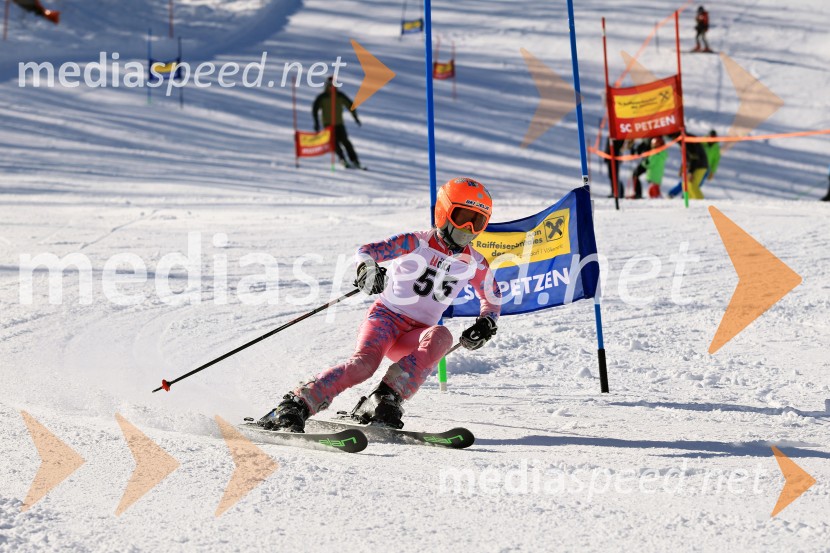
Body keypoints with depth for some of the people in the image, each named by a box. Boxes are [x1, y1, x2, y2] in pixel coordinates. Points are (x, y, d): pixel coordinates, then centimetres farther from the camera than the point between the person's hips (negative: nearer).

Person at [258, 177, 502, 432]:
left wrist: (485, 325, 5)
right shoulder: (417, 242, -4)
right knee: (365, 361, -34)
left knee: (441, 337, -33)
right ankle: (294, 406, -37)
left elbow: (493, 299, 26)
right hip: (386, 317, -3)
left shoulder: (474, 263, 7)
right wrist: (368, 268, -37)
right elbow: (367, 251, -13)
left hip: (416, 337, 3)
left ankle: (385, 400, -39)